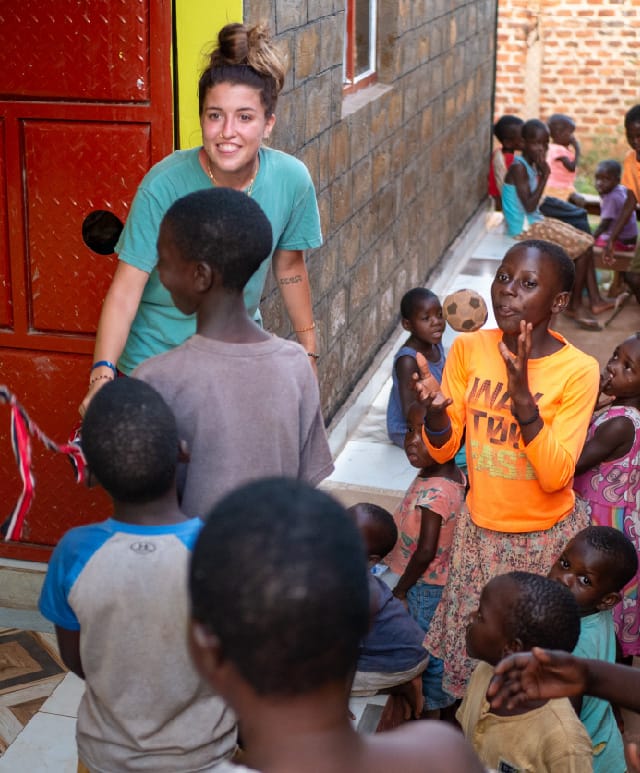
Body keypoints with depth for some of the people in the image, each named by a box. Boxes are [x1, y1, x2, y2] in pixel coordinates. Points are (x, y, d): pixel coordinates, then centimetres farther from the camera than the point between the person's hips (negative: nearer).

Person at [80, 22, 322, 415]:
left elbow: (290, 268, 1)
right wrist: (103, 373, -36)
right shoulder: (165, 184, -25)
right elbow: (127, 286, -25)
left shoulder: (292, 180, -15)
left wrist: (309, 348, 10)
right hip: (158, 357, -3)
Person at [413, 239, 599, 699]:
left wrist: (522, 397, -33)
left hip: (547, 539, -3)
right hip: (480, 529, 3)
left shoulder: (578, 371, -18)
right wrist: (434, 410, -25)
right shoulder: (469, 349, -8)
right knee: (471, 651, 15)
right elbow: (443, 450, -3)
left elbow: (555, 476, -23)